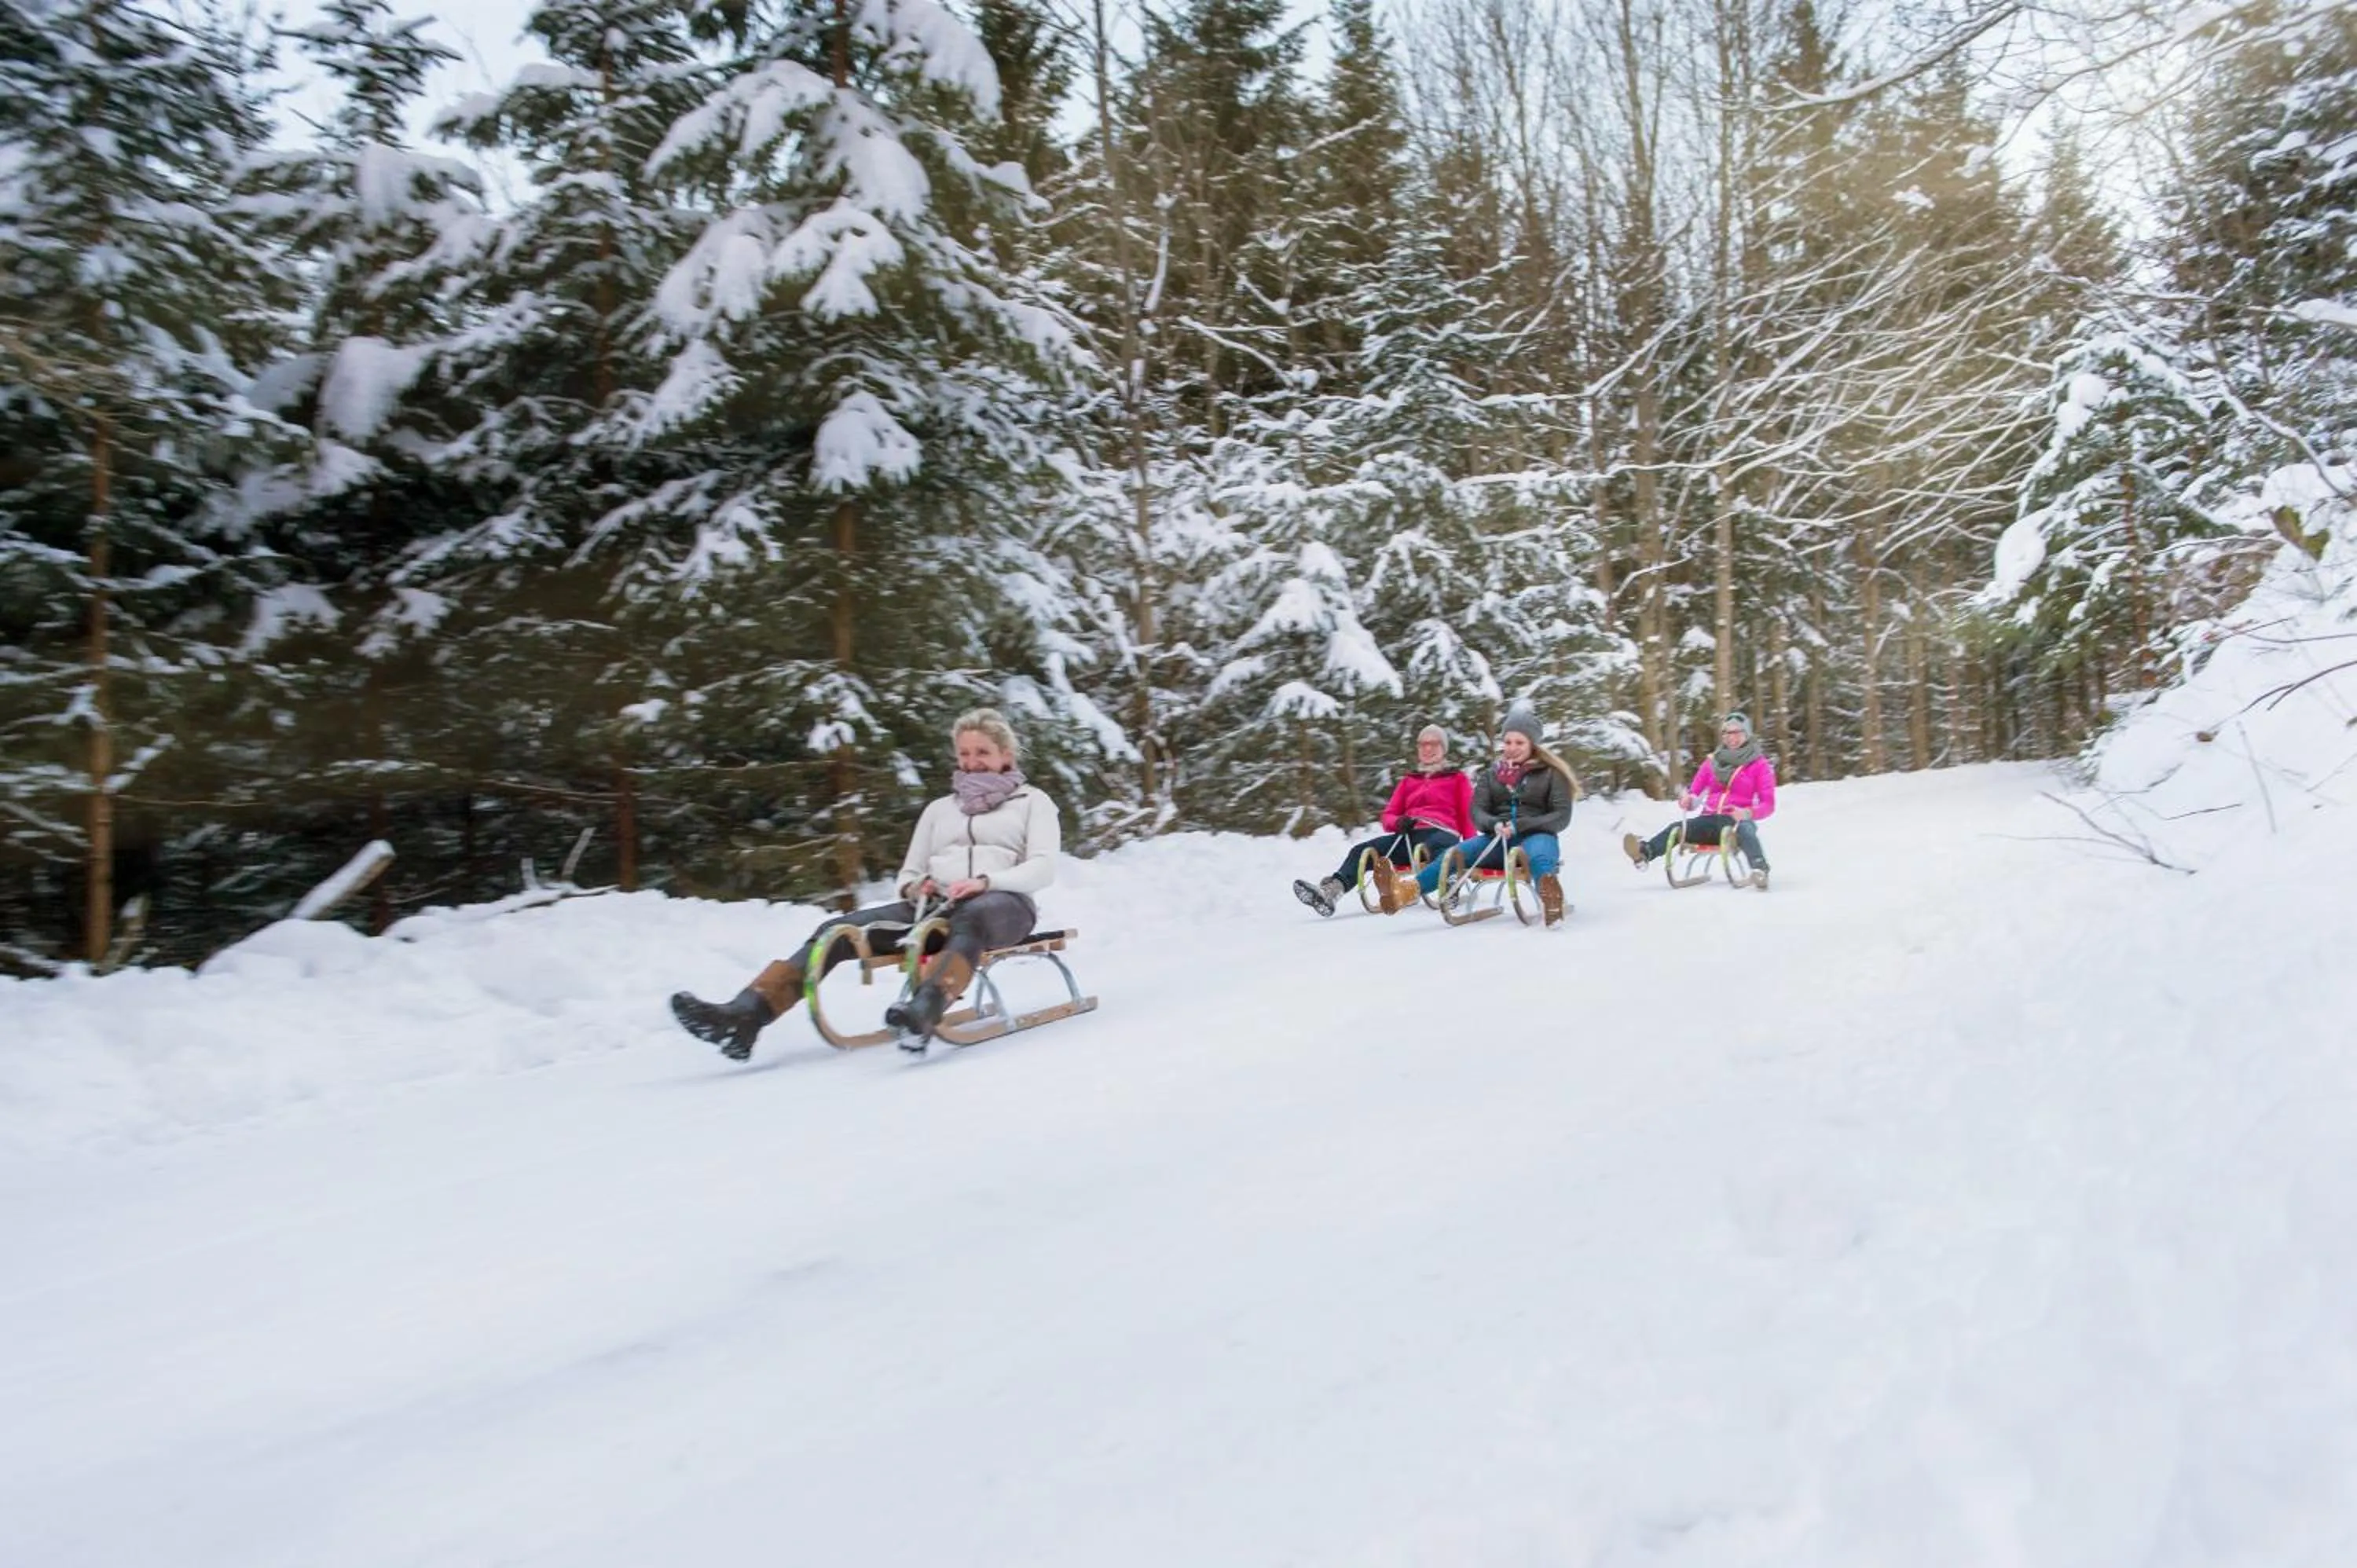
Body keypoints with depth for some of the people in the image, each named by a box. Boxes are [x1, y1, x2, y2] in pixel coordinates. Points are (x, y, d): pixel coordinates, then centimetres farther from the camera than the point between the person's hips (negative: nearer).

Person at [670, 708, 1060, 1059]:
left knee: (967, 919, -43)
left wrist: (985, 881, -18)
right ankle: (744, 1016, -36)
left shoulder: (1033, 801, 16)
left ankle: (921, 1014, -70)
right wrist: (915, 886, 0)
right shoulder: (940, 808, 29)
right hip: (937, 905, 5)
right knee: (839, 929, -20)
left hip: (1002, 904, -4)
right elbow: (909, 873, 26)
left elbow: (1043, 869, 0)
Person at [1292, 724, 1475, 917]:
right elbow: (1388, 816, 25)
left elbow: (1467, 816, 13)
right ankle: (1331, 891, -46)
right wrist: (1399, 823, -2)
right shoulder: (1408, 781, 31)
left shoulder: (1457, 777, 21)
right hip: (1410, 836, 3)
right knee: (1362, 851, -24)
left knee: (1436, 846, -42)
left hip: (1441, 834, -3)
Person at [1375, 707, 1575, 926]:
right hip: (1499, 839, 3)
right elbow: (1478, 811, 8)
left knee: (1538, 857, -41)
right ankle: (1407, 890, -49)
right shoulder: (1492, 773, 15)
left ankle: (1550, 901, -74)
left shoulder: (1551, 773, 3)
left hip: (1536, 836, -3)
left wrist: (1520, 825, -18)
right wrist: (1495, 825, -17)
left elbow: (1562, 817, -4)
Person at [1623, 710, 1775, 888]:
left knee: (1746, 830, -39)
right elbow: (1694, 792, 16)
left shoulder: (1759, 764, 6)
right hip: (1710, 820, 3)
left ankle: (1760, 870, -65)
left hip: (1737, 820, -3)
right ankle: (1644, 853, -54)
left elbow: (1768, 805, 0)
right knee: (1676, 828, -26)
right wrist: (1687, 800, -10)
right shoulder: (1712, 761, 16)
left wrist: (1748, 813, -22)